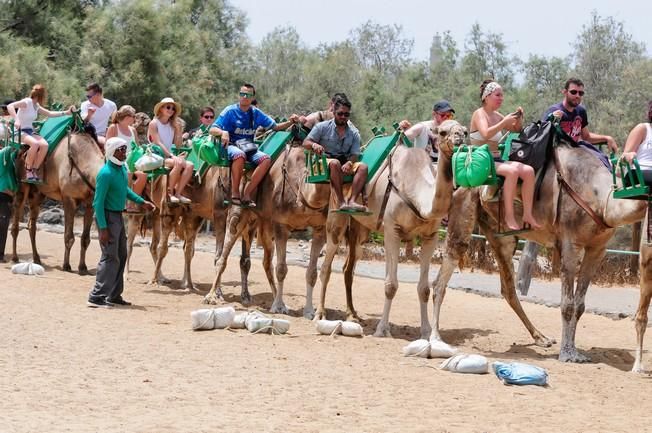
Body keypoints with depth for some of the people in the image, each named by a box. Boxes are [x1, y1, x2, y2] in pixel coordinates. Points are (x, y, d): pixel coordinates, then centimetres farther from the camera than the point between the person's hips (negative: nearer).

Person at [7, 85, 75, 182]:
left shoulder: (36, 106, 13)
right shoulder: (27, 102, -12)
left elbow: (50, 114, 21)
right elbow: (10, 106, -25)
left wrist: (66, 112, 15)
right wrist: (16, 120, -36)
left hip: (30, 131, 8)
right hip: (20, 131, -8)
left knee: (44, 145, -21)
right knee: (35, 143, -35)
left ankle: (34, 171, -14)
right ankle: (28, 170, -22)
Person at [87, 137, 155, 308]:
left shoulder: (122, 169, 6)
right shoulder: (106, 173, -20)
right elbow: (98, 202, -20)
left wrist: (141, 201, 24)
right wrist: (103, 228, -23)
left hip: (118, 216, 9)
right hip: (108, 216, -9)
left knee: (121, 256, 13)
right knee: (110, 257, -11)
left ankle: (114, 295, 21)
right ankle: (96, 297, -10)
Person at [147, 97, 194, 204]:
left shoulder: (173, 125, 15)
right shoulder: (154, 124, -2)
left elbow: (178, 146, 10)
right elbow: (158, 143, -14)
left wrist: (179, 130, 0)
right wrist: (172, 156, -25)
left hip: (169, 157, 6)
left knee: (189, 165, -21)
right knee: (178, 164, -32)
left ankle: (178, 193, -21)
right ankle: (170, 193, -21)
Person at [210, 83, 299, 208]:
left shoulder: (256, 113, 8)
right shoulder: (230, 111, -4)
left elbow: (275, 127, 13)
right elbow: (212, 130, -9)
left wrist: (290, 122, -5)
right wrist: (223, 132, -32)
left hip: (249, 148, 4)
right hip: (231, 146, -4)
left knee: (266, 159, -24)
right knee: (240, 155, -39)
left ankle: (246, 195, -23)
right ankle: (235, 193, -26)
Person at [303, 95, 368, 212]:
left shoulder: (354, 133, 9)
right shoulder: (322, 127, 3)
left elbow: (355, 154, 2)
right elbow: (305, 143, -1)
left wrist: (349, 163, -23)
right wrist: (314, 145, -26)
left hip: (345, 164, 4)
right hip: (324, 162, -4)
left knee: (363, 167, -24)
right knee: (335, 163, -38)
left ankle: (352, 200, -39)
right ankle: (341, 201, -40)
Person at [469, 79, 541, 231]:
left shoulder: (496, 116, 15)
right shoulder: (479, 114, -6)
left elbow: (516, 129, 27)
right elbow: (486, 134, -25)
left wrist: (519, 119, 7)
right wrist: (505, 122, -23)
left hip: (496, 160, 8)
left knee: (528, 171, -14)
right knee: (512, 171, -34)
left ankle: (527, 214, -15)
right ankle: (509, 216, -31)